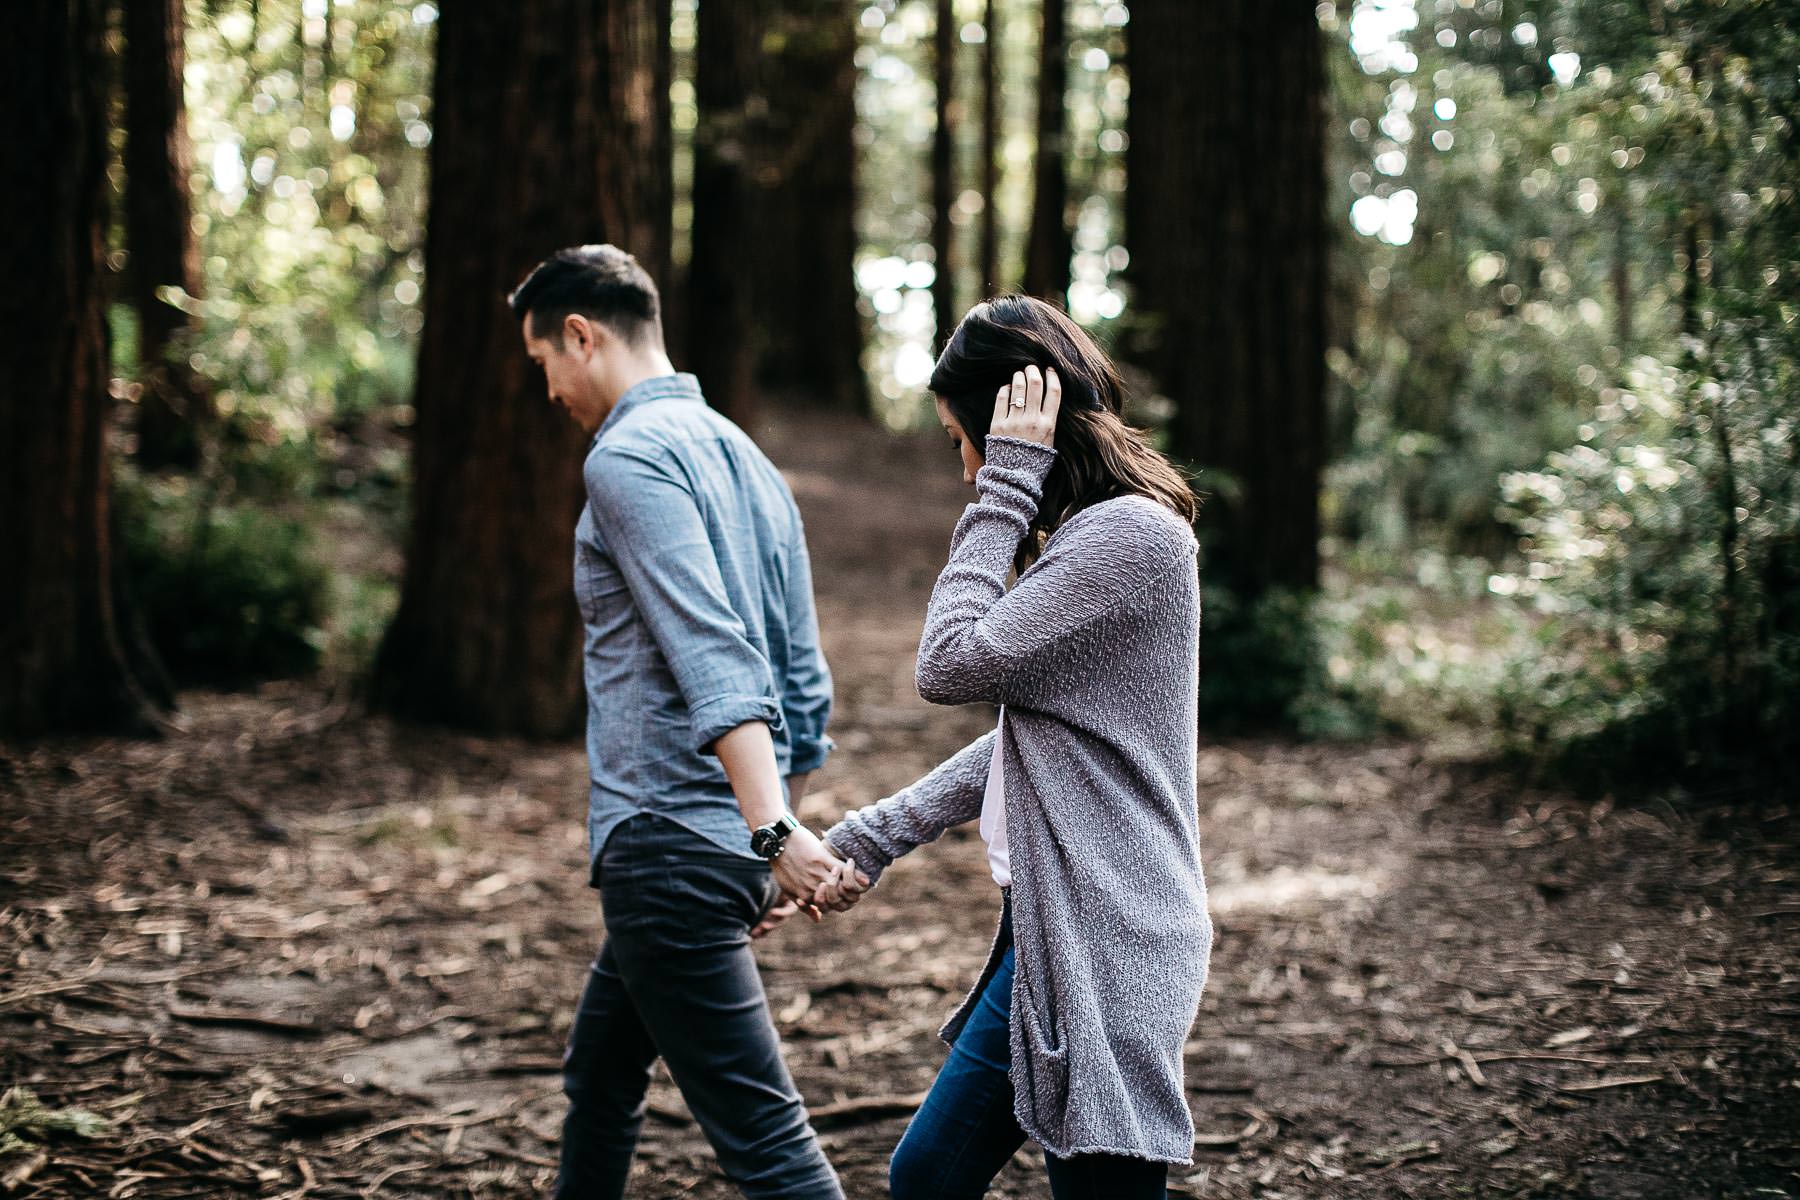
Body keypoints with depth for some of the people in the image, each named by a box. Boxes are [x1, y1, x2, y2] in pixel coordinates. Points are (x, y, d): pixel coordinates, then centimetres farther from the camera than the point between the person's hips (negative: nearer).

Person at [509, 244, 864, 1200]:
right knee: (598, 1081, 24)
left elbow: (711, 657, -24)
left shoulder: (629, 455, -11)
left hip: (668, 841, -10)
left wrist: (772, 831, -32)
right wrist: (777, 834, 24)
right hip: (734, 842, 10)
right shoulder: (747, 459, 17)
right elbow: (804, 683, 18)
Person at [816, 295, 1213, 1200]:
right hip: (1044, 931, 10)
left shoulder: (1133, 536, -15)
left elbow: (951, 666, -17)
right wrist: (871, 837, 18)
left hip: (1104, 944, -10)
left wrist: (1007, 485, -11)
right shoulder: (1080, 537, 17)